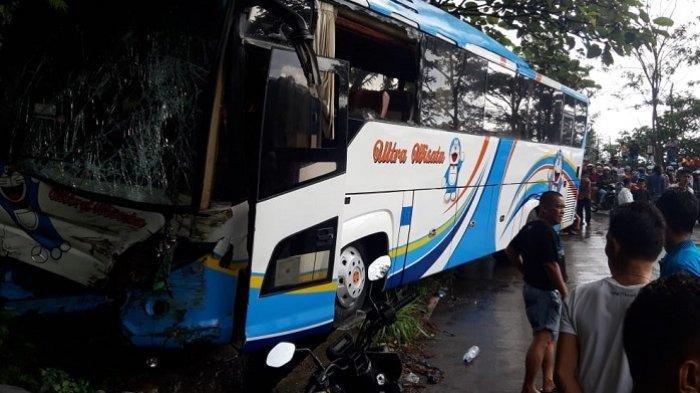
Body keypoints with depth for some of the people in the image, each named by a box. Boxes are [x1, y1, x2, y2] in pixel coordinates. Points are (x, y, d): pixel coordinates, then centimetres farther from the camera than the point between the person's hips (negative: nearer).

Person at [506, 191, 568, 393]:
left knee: (548, 336, 19)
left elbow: (510, 251, 15)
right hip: (545, 291, -10)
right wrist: (565, 292, -13)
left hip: (531, 285, 10)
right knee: (543, 337, -5)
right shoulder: (547, 233, -22)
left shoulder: (530, 227, 7)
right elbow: (552, 266, -24)